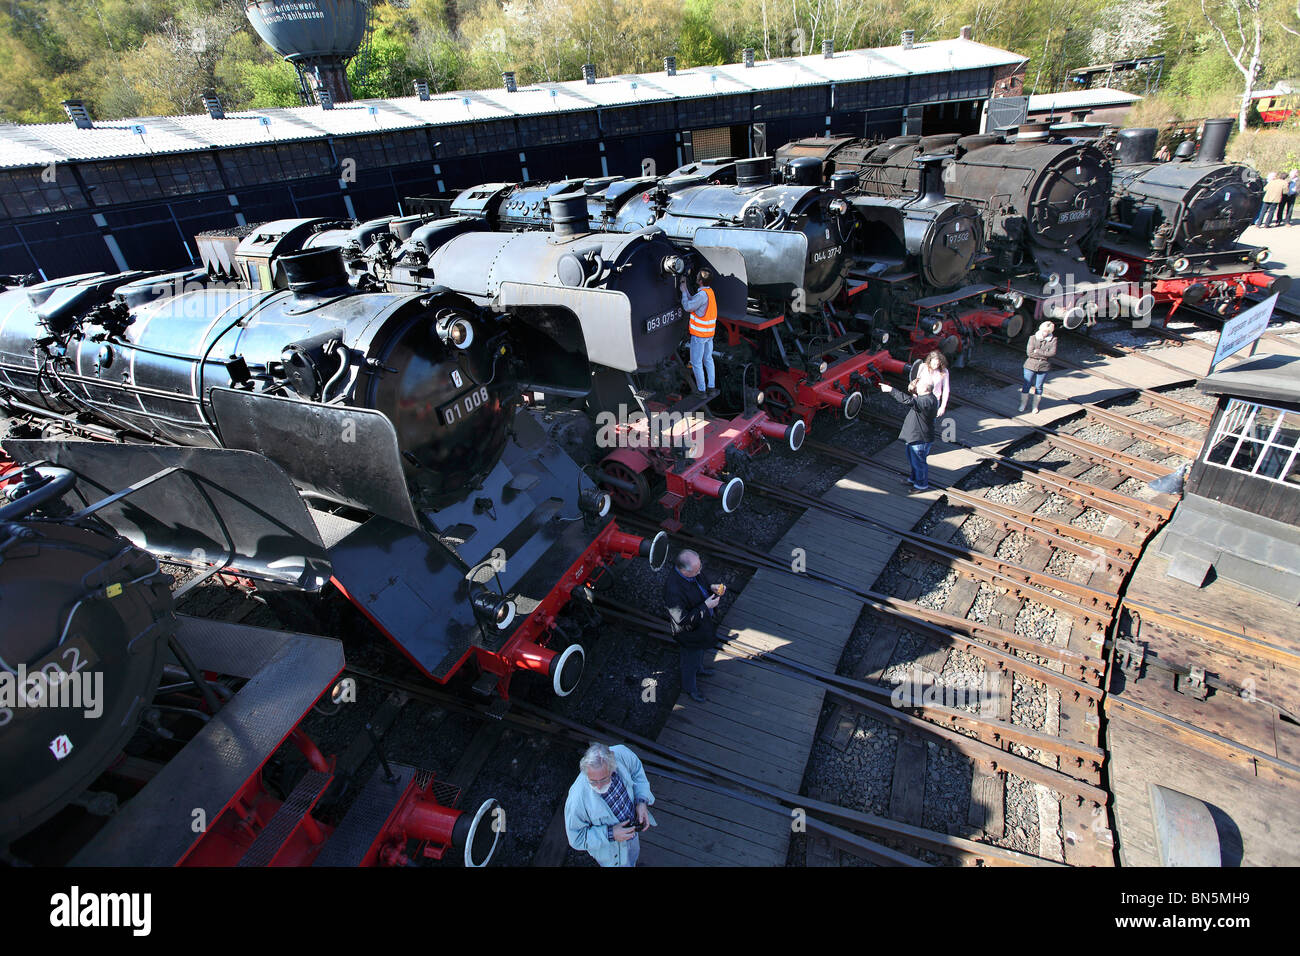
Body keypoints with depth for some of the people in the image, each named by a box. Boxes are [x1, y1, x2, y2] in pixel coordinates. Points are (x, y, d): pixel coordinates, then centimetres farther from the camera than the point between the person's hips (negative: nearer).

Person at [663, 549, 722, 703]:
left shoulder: (696, 570, -19)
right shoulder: (673, 590, -42)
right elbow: (683, 620, -34)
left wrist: (711, 587, -17)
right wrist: (705, 606, -33)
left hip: (704, 623, 7)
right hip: (690, 633, -7)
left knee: (700, 651, 35)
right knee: (691, 659, 21)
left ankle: (698, 669, 66)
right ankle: (689, 687, 50)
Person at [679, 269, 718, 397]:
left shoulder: (702, 294, -24)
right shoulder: (710, 292, 5)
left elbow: (687, 307, -18)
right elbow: (692, 300, 11)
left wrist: (683, 291, -7)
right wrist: (685, 288, 13)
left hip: (699, 334, -9)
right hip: (709, 333, 9)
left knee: (696, 362, 3)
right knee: (708, 360, 17)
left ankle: (701, 389, 10)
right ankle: (711, 388, 19)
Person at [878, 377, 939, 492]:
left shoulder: (928, 401, -32)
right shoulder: (923, 397, 1)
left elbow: (908, 401, -42)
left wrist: (891, 390, -42)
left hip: (920, 439, -10)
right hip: (914, 435, 10)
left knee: (919, 461, 9)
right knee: (913, 459, 27)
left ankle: (922, 484, 28)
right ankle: (914, 479, 46)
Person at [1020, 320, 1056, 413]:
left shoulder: (1053, 340, -2)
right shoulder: (1033, 338, -4)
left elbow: (1053, 352, -15)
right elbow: (1029, 352, -13)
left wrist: (1037, 351, -17)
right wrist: (1045, 354, -13)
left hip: (1043, 367, 0)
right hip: (1030, 366, 0)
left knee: (1039, 387, 9)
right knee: (1027, 385, 3)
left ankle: (1035, 405, 20)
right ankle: (1023, 404, 16)